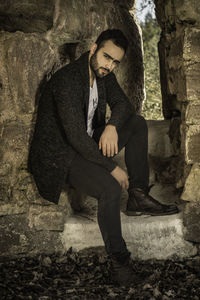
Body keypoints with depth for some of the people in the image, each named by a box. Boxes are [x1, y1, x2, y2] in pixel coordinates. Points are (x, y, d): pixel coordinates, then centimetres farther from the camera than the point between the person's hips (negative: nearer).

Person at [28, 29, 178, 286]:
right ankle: (118, 258, -11)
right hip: (58, 154, -9)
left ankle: (138, 197, -1)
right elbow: (76, 137, -31)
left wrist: (112, 126, -20)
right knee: (110, 187, -31)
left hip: (88, 143, 9)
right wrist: (112, 168, -25)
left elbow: (123, 104, 6)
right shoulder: (67, 80, -27)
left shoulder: (102, 73, -1)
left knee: (137, 123, 0)